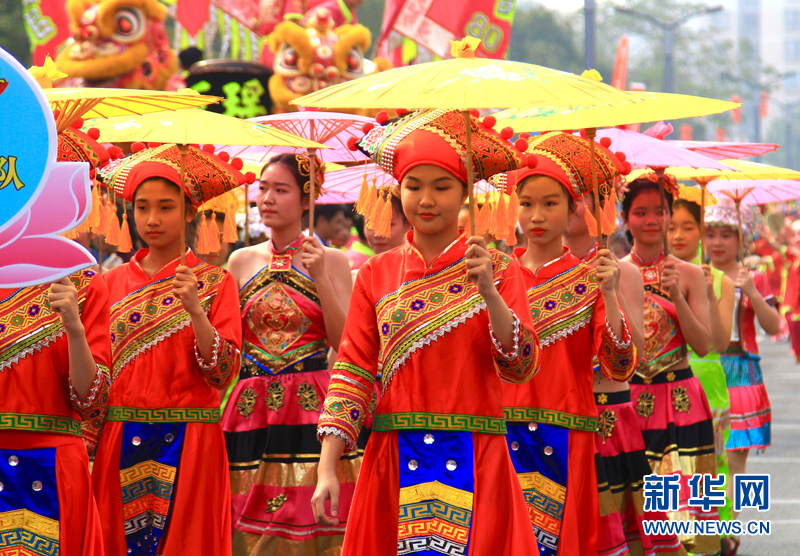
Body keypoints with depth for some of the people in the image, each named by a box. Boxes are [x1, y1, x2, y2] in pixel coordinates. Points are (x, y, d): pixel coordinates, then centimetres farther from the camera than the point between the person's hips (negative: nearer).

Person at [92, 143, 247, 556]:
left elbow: (223, 374, -8)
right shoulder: (113, 283, 10)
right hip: (120, 442, 2)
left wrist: (195, 311, -19)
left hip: (188, 443, -2)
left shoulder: (214, 282, 2)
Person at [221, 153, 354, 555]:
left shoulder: (331, 261, 3)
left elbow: (346, 344, -5)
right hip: (252, 409, 3)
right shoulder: (243, 262, 11)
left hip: (311, 404, -3)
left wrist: (320, 278, -12)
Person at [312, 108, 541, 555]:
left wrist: (489, 294, -21)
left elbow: (522, 367, -7)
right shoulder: (378, 274, 7)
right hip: (394, 462, 2)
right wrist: (327, 468, -4)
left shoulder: (496, 268, 2)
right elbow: (353, 371, 4)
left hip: (475, 463, -1)